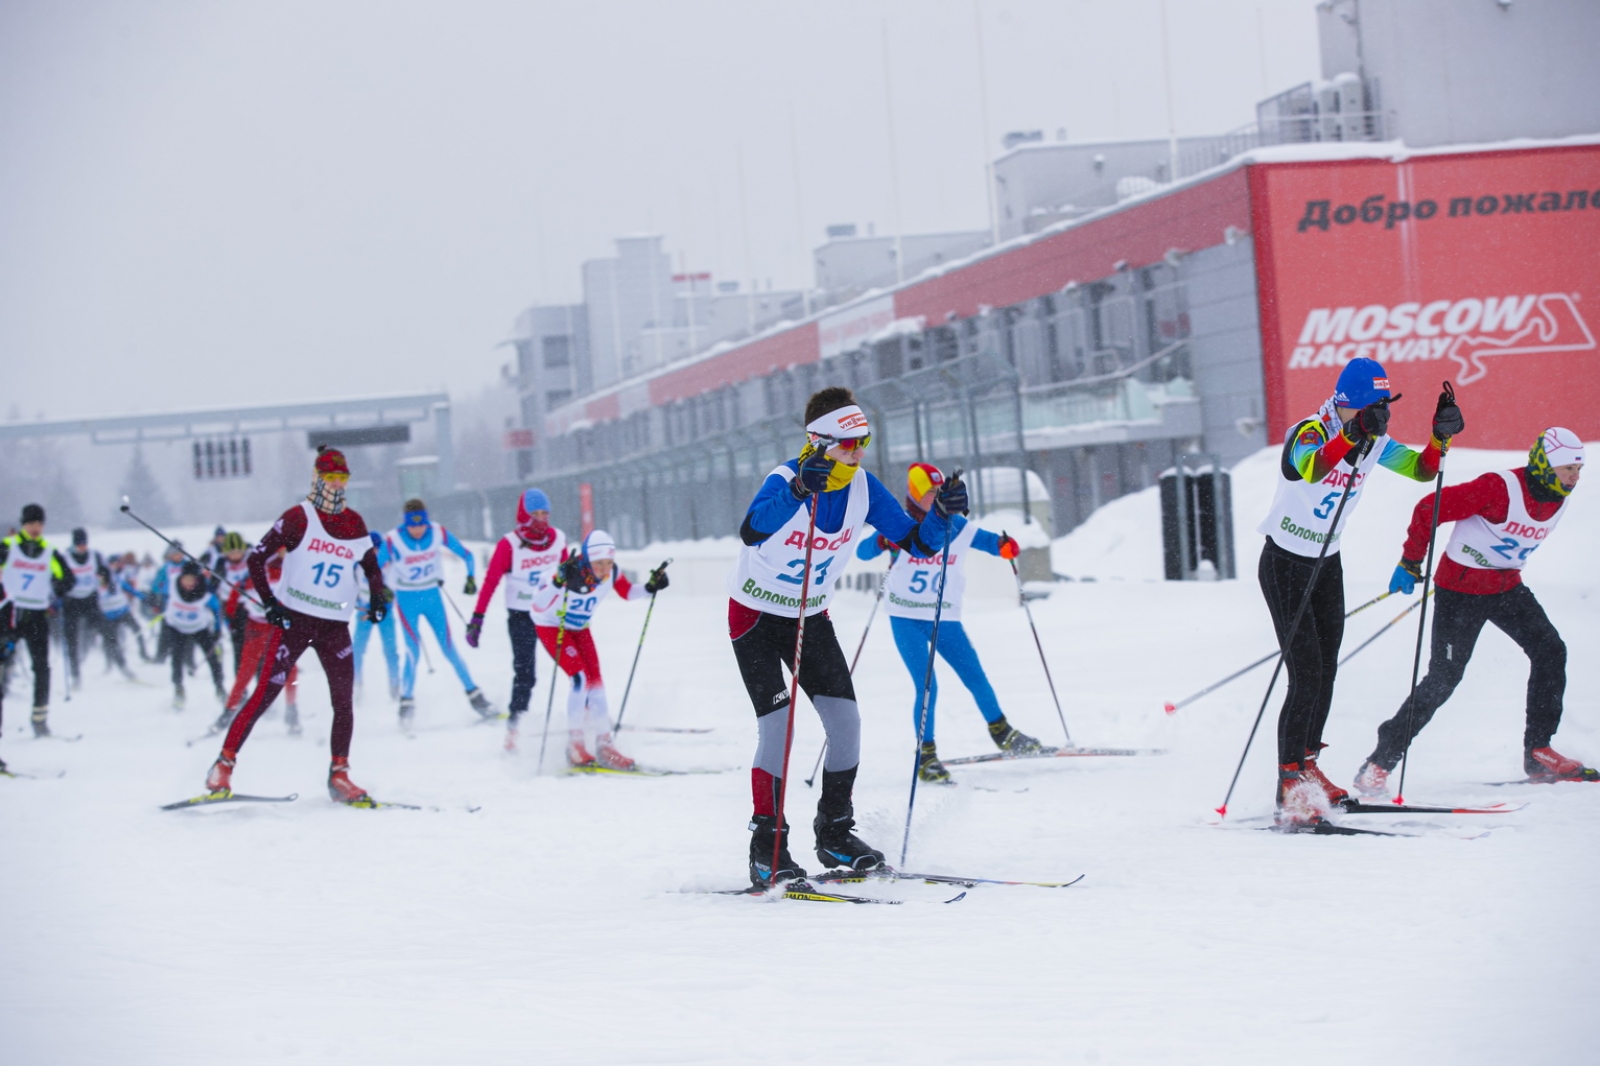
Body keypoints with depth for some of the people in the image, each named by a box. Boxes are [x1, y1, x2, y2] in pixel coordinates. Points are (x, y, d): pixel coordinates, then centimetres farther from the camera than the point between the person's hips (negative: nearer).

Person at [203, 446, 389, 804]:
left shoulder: (354, 524, 8)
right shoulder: (298, 518, -5)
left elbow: (371, 564, 24)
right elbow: (256, 558, -4)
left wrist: (379, 598, 8)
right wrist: (269, 603, -11)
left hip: (335, 626, 4)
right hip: (294, 620, -4)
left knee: (344, 700, -1)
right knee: (266, 693, -8)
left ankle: (339, 775, 10)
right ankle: (224, 763, -2)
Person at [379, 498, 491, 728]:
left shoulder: (439, 534, -13)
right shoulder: (393, 541, -20)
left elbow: (466, 555, -1)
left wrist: (471, 578, -16)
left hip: (432, 596, 2)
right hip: (407, 600, -2)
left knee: (449, 648, 2)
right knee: (413, 650, -12)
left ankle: (474, 695, 11)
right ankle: (406, 704, -1)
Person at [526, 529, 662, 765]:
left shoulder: (611, 573, -18)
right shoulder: (568, 571, -35)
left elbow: (628, 592, 3)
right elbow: (538, 606, -44)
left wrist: (650, 587, -15)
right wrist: (559, 583, -59)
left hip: (579, 628, 5)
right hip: (550, 625, -5)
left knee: (596, 682, -1)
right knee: (582, 677, -20)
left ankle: (604, 745, 9)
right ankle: (574, 744, -12)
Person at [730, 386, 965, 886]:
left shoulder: (864, 488, -9)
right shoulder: (786, 480, -27)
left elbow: (917, 543, -4)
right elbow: (751, 532, -48)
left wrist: (942, 513, -24)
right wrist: (797, 491, -64)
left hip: (811, 616, 6)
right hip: (756, 615, -6)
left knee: (846, 721, -3)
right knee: (777, 725, -16)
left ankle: (834, 834, 13)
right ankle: (768, 846, -6)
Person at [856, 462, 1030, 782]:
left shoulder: (957, 527, 1)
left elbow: (986, 540, 4)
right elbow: (862, 551, -18)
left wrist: (1005, 546, -20)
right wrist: (883, 543, -40)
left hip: (946, 620, 3)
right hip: (907, 620, -3)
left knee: (976, 677, 2)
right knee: (926, 685, -13)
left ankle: (1002, 733, 24)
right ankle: (926, 755, -1)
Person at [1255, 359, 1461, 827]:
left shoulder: (1374, 443, -1)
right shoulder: (1308, 434, -24)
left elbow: (1422, 469, 1)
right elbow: (1308, 469, -46)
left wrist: (1440, 436, -18)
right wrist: (1352, 435, -60)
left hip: (1327, 565, 7)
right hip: (1285, 565, -7)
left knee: (1327, 671, 10)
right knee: (1306, 676, -13)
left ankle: (1306, 766, 26)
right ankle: (1289, 786, -9)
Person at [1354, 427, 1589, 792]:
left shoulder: (1558, 500, 0)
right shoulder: (1500, 488, -24)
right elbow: (1428, 509, -19)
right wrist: (1411, 562, -12)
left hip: (1507, 587, 7)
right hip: (1461, 587, -7)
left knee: (1551, 651, -4)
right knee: (1444, 678, -10)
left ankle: (1538, 751, 6)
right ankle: (1379, 764, -4)